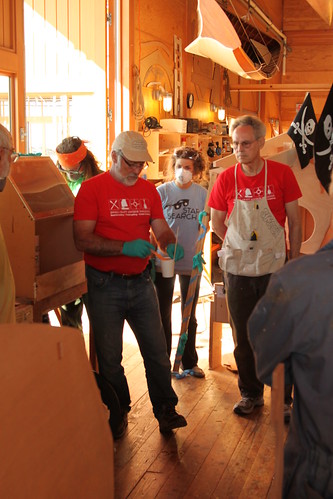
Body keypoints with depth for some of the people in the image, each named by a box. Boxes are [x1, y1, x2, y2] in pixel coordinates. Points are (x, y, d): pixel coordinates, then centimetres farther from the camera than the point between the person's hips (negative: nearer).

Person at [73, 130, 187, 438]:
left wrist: (171, 244, -17)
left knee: (157, 351, 8)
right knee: (109, 357, 7)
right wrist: (125, 247, -26)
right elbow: (83, 240, -16)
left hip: (141, 283, 4)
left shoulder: (148, 189, 9)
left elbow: (161, 228, 6)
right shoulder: (92, 188, -8)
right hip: (105, 286, -4)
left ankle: (166, 411, 22)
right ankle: (117, 416, 26)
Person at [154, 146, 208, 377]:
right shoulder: (162, 191, -6)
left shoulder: (201, 193, 1)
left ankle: (190, 362, 28)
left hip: (191, 261, 2)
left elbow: (204, 228, 8)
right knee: (163, 314, 9)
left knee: (190, 315, 14)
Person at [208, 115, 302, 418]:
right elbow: (217, 223, 9)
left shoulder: (282, 174, -5)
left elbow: (294, 222, 0)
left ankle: (284, 399, 20)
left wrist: (294, 262, -1)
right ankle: (251, 394, 28)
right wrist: (240, 246, 0)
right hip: (238, 270, 2)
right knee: (244, 336, 11)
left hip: (274, 268, -2)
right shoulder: (227, 179, -1)